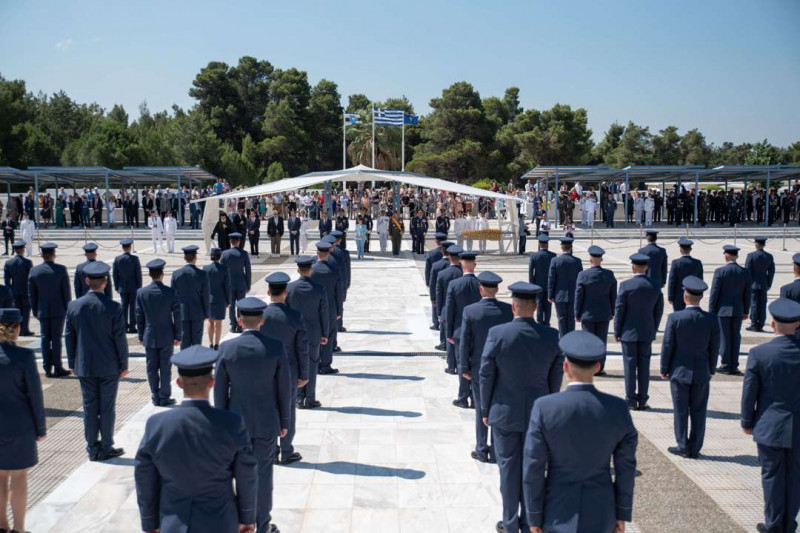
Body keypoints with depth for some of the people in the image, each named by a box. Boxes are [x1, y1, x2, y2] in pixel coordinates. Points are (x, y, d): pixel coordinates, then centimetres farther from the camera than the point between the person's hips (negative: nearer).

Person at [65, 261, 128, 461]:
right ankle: (106, 448, 15)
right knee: (107, 407, 7)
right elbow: (120, 339, -11)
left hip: (84, 367, 3)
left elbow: (69, 337, 3)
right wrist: (123, 365, 1)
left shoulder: (74, 306, -5)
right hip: (109, 366, -3)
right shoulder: (113, 308, -15)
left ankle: (92, 448, 18)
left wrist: (72, 363, 13)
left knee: (89, 406, 11)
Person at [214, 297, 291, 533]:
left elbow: (220, 390, -6)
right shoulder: (276, 347, -14)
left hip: (237, 421, 1)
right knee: (263, 475, 11)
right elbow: (284, 389, -8)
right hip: (267, 422, -1)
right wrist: (284, 421, 5)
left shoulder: (226, 348, -12)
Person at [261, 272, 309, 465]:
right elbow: (302, 349, -10)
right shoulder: (296, 317, -15)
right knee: (287, 411, 10)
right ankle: (286, 453, 18)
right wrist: (304, 375, 1)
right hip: (289, 372, -1)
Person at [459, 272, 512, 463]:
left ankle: (482, 450, 17)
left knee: (481, 409, 10)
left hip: (479, 368, -1)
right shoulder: (508, 310, -9)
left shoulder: (470, 311, -13)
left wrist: (464, 368, 0)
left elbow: (465, 342, -9)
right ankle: (497, 451, 16)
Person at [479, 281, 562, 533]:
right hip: (537, 412, 2)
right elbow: (555, 378, 0)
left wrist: (485, 410, 4)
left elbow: (486, 376, -9)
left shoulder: (497, 334, -16)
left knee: (509, 468, 10)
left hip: (505, 412, -2)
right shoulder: (552, 336, -8)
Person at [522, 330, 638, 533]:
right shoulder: (618, 409, -12)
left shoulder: (544, 408, -19)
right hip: (599, 511, 2)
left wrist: (534, 517, 0)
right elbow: (625, 467, -3)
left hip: (558, 510, -2)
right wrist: (622, 514, 10)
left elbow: (533, 468, -13)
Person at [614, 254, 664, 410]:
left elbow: (619, 310, -9)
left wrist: (617, 332, 0)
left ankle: (631, 401, 6)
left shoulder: (626, 285, -12)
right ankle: (642, 401, 13)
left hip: (629, 332, -3)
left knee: (630, 366, 3)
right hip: (647, 333, 3)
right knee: (644, 366, 9)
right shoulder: (655, 285, -1)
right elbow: (658, 310, 5)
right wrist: (653, 330, 15)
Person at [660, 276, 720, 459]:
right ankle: (695, 448, 15)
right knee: (699, 411, 10)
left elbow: (667, 346, -9)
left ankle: (683, 446, 12)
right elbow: (714, 348, 0)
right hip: (702, 373, 2)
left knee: (681, 411, 8)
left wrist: (664, 370, 2)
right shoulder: (712, 319, -8)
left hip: (680, 371, -2)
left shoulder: (674, 318, -13)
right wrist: (711, 369, 14)